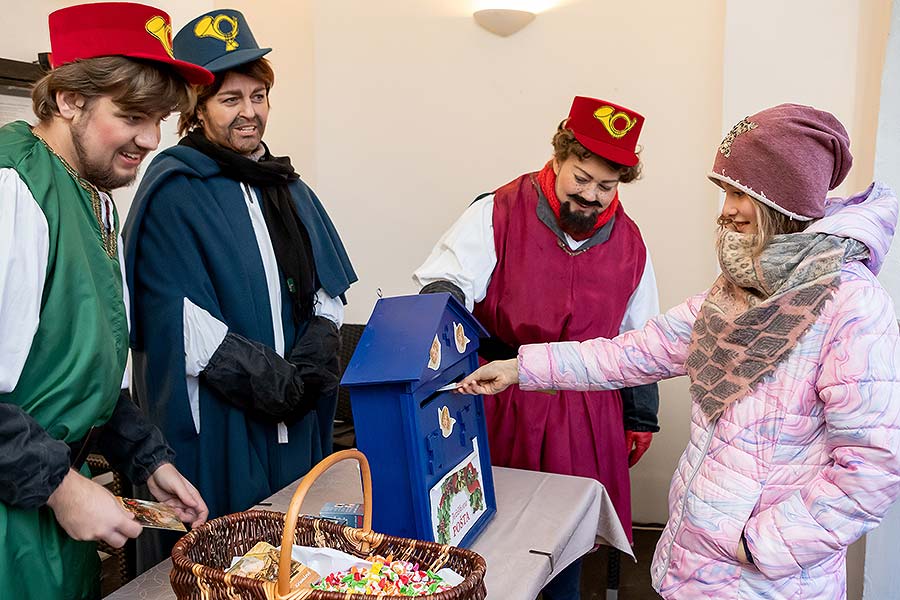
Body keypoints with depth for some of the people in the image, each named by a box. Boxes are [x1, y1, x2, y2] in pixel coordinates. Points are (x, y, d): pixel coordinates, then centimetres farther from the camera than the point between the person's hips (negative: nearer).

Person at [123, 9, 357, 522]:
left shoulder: (289, 189, 13)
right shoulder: (174, 192, -8)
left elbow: (330, 291, 10)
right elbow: (180, 321, -16)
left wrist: (313, 360, -6)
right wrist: (272, 379, -15)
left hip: (297, 423, 6)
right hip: (215, 422, -6)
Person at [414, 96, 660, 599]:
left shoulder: (630, 244, 5)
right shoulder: (498, 214, -9)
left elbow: (639, 343, 13)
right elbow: (444, 281, -12)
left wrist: (640, 418, 16)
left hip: (584, 414, 3)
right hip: (501, 405, -3)